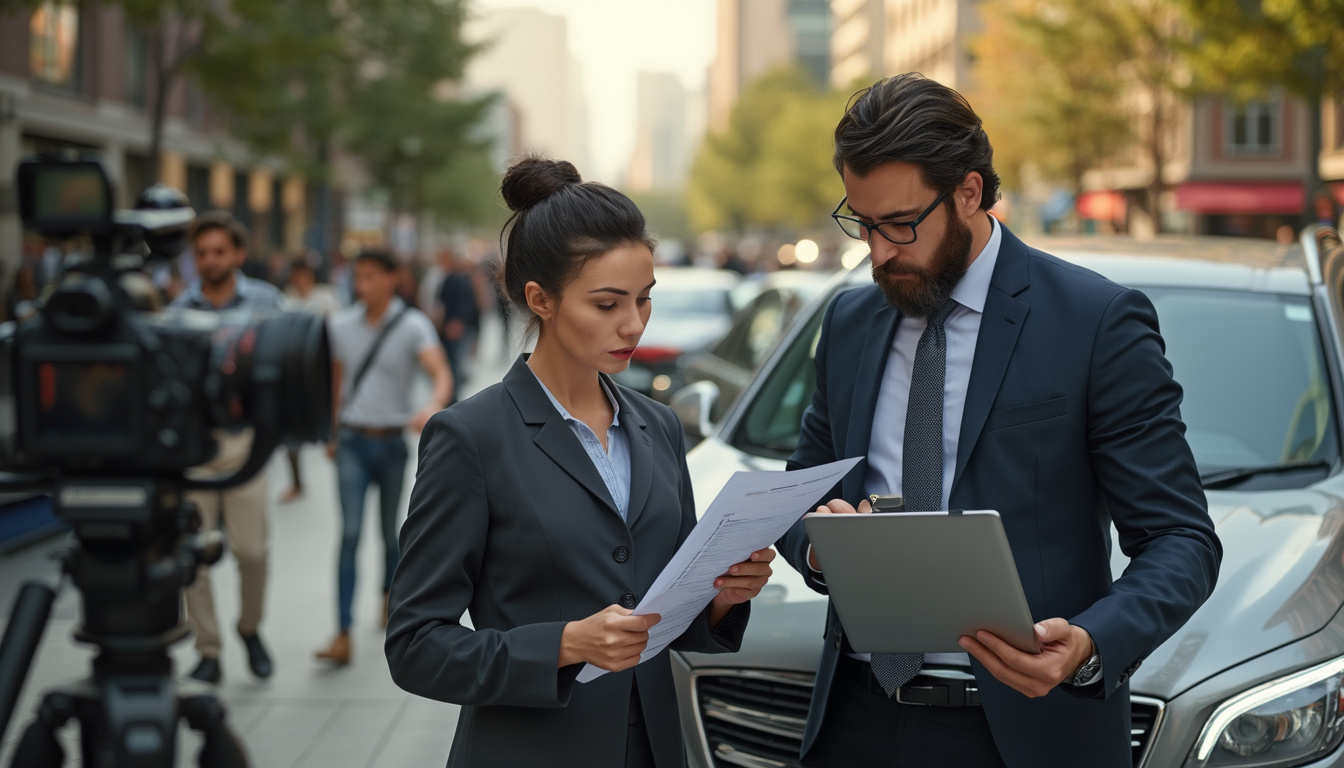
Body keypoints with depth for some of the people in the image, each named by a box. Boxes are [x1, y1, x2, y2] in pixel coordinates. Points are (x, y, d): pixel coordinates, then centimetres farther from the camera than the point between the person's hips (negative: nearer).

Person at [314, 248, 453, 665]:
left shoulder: (412, 325, -8)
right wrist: (332, 434, 19)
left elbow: (441, 373, -23)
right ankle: (343, 635, -14)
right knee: (350, 532, -10)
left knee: (390, 529, 14)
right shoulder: (340, 324, 3)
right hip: (352, 441, 1)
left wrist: (434, 405, -44)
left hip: (392, 441, -1)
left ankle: (389, 593, 44)